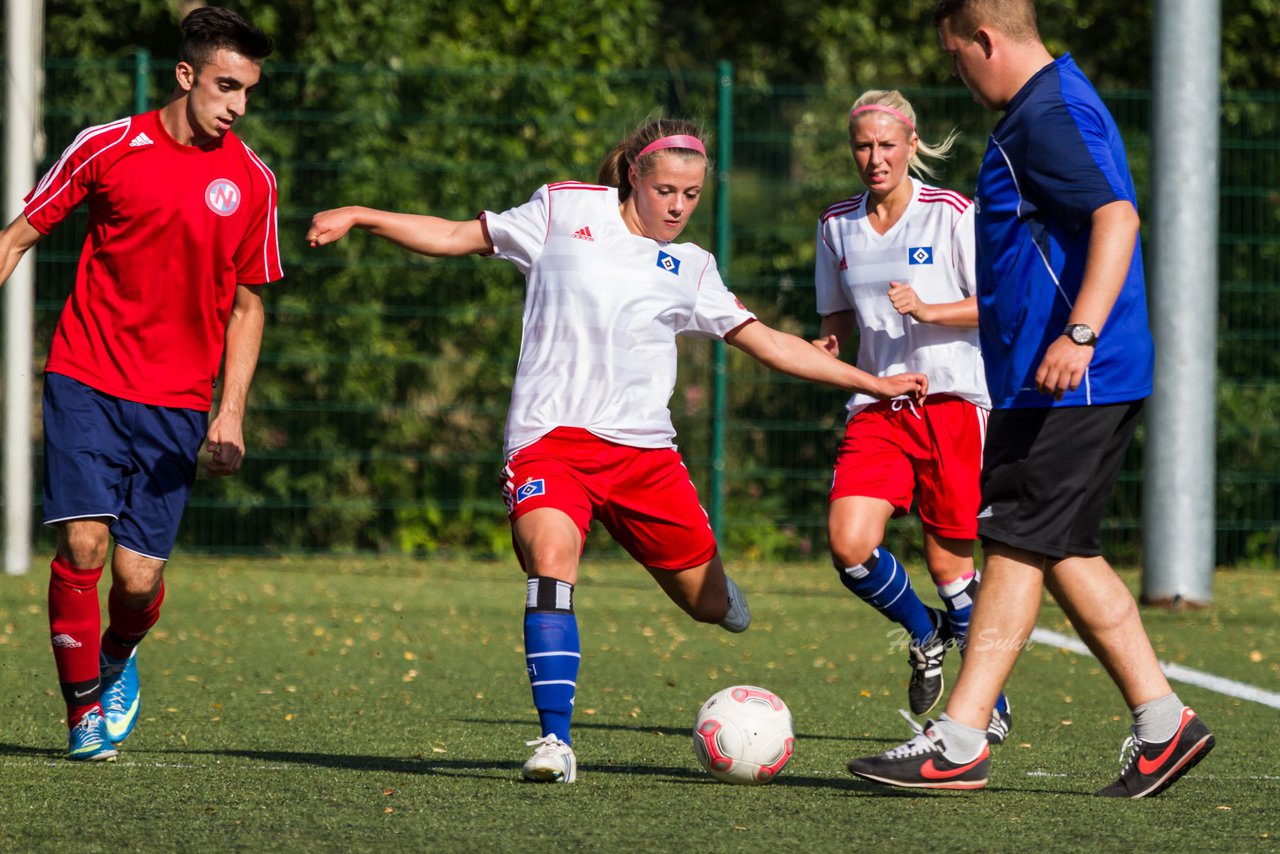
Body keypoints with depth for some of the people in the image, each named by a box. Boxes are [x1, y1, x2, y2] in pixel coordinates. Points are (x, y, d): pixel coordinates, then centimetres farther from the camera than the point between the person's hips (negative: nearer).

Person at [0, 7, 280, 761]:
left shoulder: (251, 181, 4)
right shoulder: (108, 148, -2)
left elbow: (246, 304, 12)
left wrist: (231, 412, 2)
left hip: (177, 402, 2)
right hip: (86, 381, -1)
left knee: (140, 574, -5)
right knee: (82, 542, -16)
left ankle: (118, 659, 30)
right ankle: (84, 709, 4)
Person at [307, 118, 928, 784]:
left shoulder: (690, 269, 15)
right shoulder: (565, 211, 8)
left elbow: (770, 344, 21)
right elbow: (459, 238, 14)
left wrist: (871, 383, 19)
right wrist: (359, 218, 7)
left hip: (642, 448, 3)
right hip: (547, 436, -3)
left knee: (710, 603, 6)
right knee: (550, 559, -30)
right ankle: (556, 740, -26)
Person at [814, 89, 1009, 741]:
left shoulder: (951, 214, -5)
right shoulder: (837, 225, 9)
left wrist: (927, 310, -20)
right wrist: (826, 346, -2)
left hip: (952, 399, -4)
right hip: (876, 405, 4)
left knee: (950, 562, -1)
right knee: (848, 546, -15)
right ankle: (926, 635, 15)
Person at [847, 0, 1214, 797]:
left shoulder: (1048, 119, -16)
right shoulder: (1061, 100, 18)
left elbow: (1116, 218, -29)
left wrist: (1080, 333, -38)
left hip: (1066, 384, -11)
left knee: (1018, 547, -8)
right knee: (1064, 552, 13)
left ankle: (960, 743, -6)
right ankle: (1161, 720, 13)